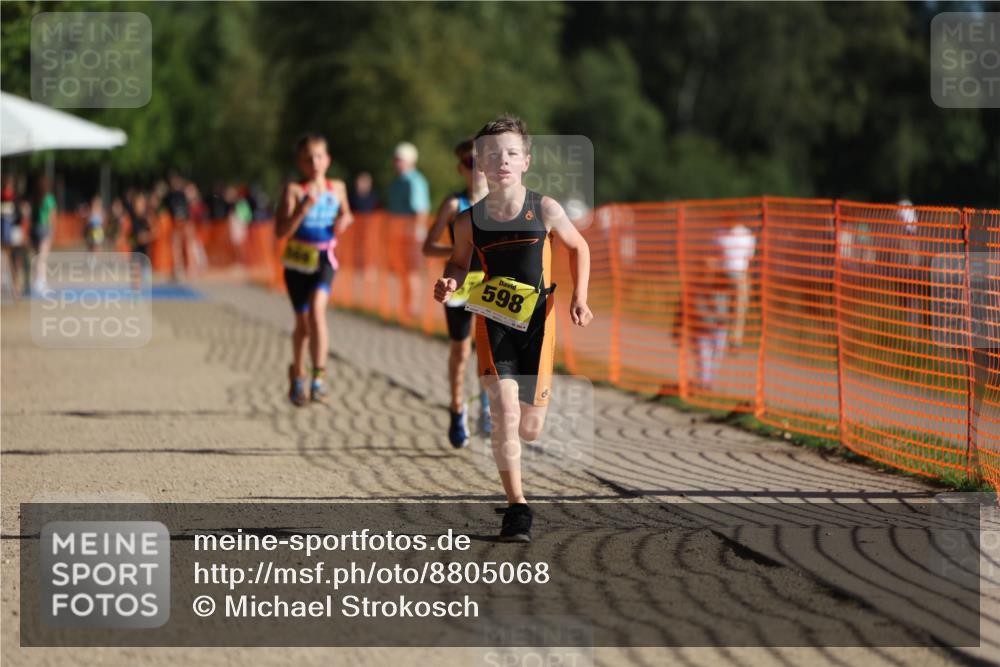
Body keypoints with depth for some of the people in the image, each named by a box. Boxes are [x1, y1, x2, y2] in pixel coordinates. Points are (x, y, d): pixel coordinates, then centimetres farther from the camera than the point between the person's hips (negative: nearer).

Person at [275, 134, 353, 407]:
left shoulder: (337, 188, 5)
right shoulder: (294, 191, -6)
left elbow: (345, 216, 25)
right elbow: (281, 231, -14)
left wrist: (344, 221, 1)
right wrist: (304, 207, -24)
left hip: (325, 259, 1)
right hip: (298, 261, -1)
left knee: (317, 307, -23)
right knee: (303, 321, 8)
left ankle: (319, 376, -23)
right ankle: (297, 374, 32)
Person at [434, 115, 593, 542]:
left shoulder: (544, 210, -5)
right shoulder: (470, 221, -4)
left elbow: (578, 248, 11)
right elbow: (460, 262, 13)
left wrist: (579, 297, 2)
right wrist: (449, 283, -9)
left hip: (537, 320, 1)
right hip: (493, 322, -1)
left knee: (530, 427, 2)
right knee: (504, 413, -15)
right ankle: (516, 507, -4)